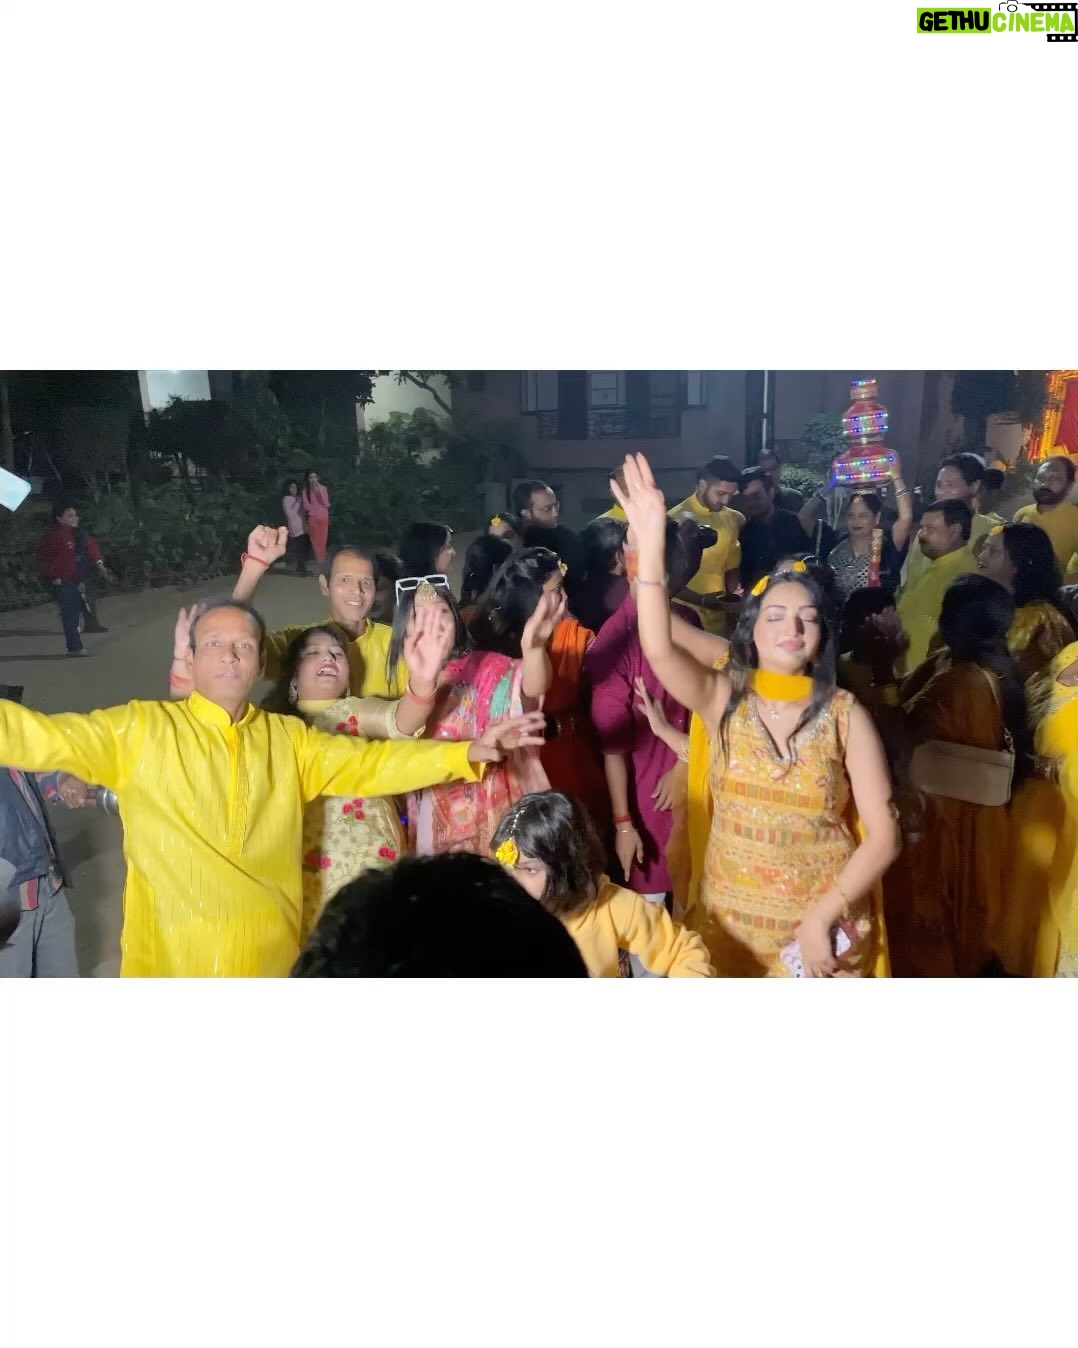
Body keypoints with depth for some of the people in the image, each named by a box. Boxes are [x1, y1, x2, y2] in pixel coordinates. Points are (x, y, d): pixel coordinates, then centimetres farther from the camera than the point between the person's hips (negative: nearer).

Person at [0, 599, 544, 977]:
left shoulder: (289, 738, 8)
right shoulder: (139, 729, -1)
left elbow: (374, 763, 4)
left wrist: (466, 753, -4)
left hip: (272, 957, 3)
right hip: (172, 960, -3)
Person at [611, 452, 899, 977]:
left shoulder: (846, 716, -9)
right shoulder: (724, 699, -8)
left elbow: (883, 835, -9)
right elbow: (658, 650, -27)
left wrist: (822, 916, -17)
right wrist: (651, 548, -37)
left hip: (824, 926, -1)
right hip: (730, 923, 1)